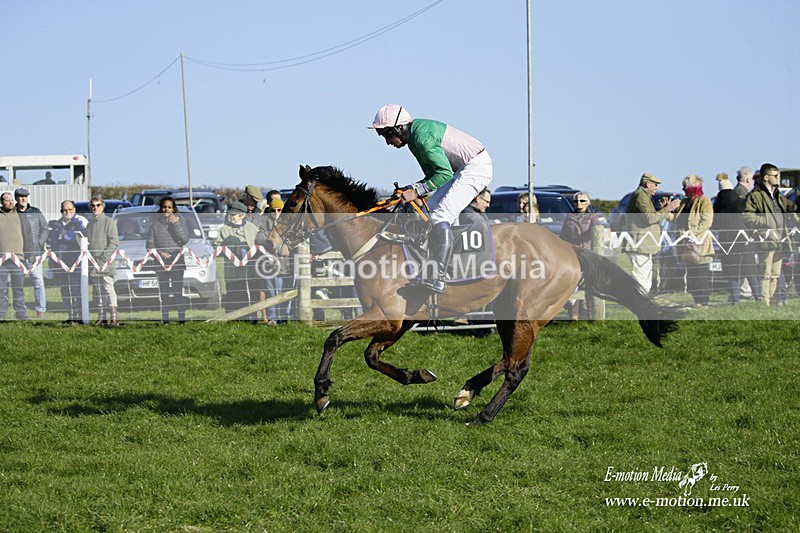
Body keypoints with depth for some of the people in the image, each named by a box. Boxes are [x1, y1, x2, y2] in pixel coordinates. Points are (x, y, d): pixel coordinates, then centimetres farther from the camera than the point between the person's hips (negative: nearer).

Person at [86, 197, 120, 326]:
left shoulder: (108, 222, -3)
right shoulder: (90, 223, 16)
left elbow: (114, 243, -8)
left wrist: (103, 257, -14)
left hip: (106, 262, -7)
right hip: (93, 262, 7)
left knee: (108, 288, -11)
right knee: (97, 290, 7)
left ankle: (113, 317, -13)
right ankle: (101, 317, 12)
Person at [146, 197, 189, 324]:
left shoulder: (179, 221, 6)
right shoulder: (155, 224, 8)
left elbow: (185, 239, -7)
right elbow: (149, 243, 7)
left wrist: (175, 223, -11)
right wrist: (160, 253, -9)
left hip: (177, 260, -1)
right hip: (161, 261, 1)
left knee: (178, 292, -7)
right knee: (164, 292, 1)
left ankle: (182, 319, -6)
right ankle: (165, 320, 4)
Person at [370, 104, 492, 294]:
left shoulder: (422, 137, -21)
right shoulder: (415, 136, 11)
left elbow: (444, 174, -25)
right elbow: (433, 174, 16)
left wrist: (417, 191, -23)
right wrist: (410, 189, 2)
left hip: (475, 167, -11)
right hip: (464, 170, 11)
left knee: (440, 217, -18)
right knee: (431, 210, 14)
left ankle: (439, 278, -22)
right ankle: (430, 270, 15)